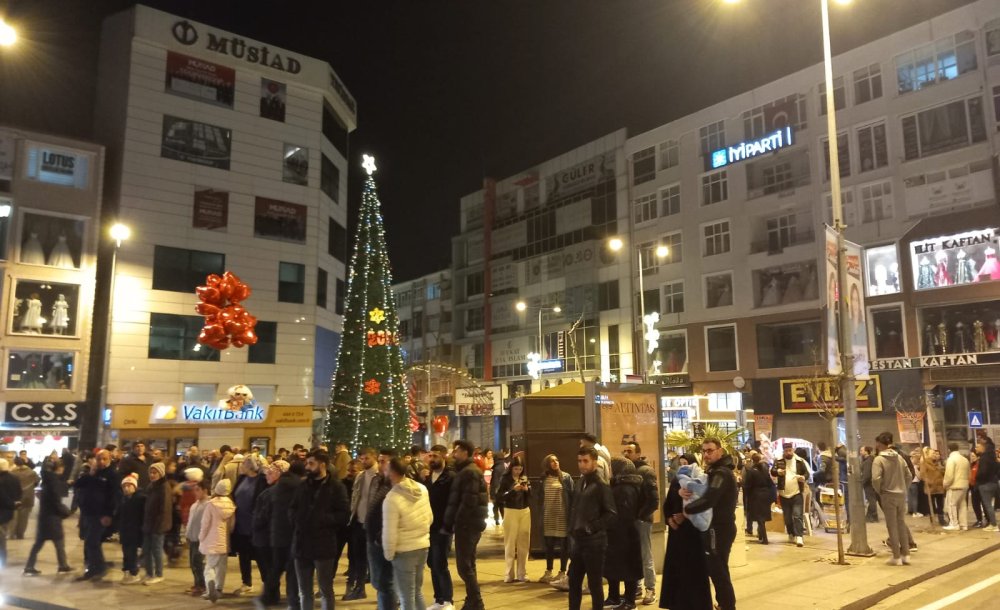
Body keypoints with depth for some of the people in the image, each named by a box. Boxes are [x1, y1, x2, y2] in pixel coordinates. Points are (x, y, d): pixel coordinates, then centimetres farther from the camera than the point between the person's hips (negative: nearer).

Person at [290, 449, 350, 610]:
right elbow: (292, 509, 18)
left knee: (326, 590, 6)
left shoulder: (336, 487, -5)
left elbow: (344, 515, -11)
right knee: (304, 592, 14)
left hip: (323, 545, -5)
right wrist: (297, 519, -1)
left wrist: (322, 519, -16)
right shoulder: (303, 486, 12)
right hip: (302, 544, 5)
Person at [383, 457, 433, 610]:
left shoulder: (391, 499, -22)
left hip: (404, 552, -6)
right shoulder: (422, 489, -3)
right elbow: (430, 518, 8)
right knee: (417, 592, 21)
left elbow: (389, 533, -18)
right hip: (423, 546, 6)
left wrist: (388, 555, -3)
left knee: (407, 597, 7)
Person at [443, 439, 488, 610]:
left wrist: (451, 523, -17)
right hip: (472, 523, 10)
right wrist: (451, 522, 12)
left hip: (467, 524, -10)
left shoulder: (468, 472, -16)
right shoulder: (470, 470, 17)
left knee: (464, 566, -6)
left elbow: (468, 501, -22)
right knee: (468, 564, 16)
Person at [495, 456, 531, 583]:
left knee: (524, 544, 6)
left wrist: (527, 490, -9)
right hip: (511, 512, -4)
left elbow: (531, 497, 11)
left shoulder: (525, 479, 8)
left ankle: (522, 573, 14)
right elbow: (499, 498, -11)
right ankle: (509, 574, 5)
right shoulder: (505, 479, -5)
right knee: (510, 544, -1)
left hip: (525, 512, 4)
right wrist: (513, 490, -20)